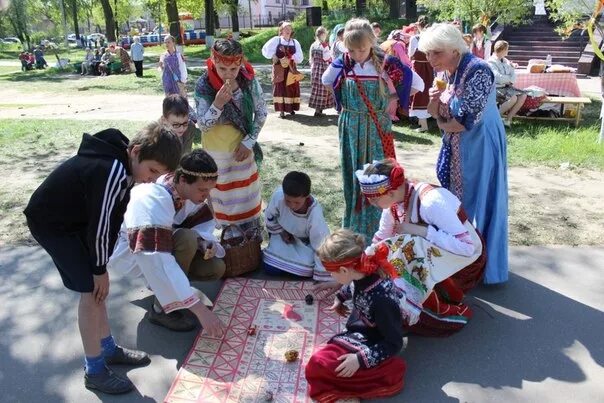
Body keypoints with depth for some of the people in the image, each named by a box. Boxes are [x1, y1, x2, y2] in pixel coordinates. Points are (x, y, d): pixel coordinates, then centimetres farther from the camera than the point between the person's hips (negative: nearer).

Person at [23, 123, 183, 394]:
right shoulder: (111, 171, -33)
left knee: (95, 287, 13)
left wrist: (101, 266, 4)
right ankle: (94, 371, 6)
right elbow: (99, 225, -26)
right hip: (51, 223, -9)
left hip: (76, 219, 9)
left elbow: (112, 218, 1)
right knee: (91, 291, -7)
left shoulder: (122, 164, -4)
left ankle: (109, 349, 28)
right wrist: (100, 268, -13)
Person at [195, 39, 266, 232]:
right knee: (222, 194, 11)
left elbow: (261, 113, -3)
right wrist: (217, 104, -33)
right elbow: (202, 125, -16)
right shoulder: (204, 86, -17)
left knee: (247, 192, 13)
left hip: (242, 147, 1)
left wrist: (249, 142, -10)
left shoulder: (249, 81, -14)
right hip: (216, 151, -1)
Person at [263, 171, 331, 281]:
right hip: (285, 234, 2)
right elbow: (269, 216, -8)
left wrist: (324, 279, -31)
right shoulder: (278, 195, -32)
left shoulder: (315, 215, -39)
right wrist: (281, 231, -14)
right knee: (271, 268, -12)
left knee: (305, 270, -23)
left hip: (305, 242, -2)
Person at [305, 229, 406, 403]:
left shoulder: (382, 298, -36)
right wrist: (340, 297, 15)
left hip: (370, 347, -9)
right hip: (358, 332, 9)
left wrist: (361, 359, -29)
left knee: (317, 366, -20)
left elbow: (394, 343, -24)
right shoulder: (363, 272, -15)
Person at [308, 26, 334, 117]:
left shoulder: (313, 45, 8)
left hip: (314, 68, 7)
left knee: (316, 88, 10)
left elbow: (311, 59, 12)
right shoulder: (324, 45, -12)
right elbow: (327, 59, -11)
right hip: (323, 68, -7)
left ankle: (318, 109, 14)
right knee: (322, 89, -1)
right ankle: (318, 110, -2)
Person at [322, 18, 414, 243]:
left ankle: (377, 223, 12)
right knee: (353, 172, 11)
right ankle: (354, 221, 26)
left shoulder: (385, 64, -10)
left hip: (377, 128, -2)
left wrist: (393, 100, 0)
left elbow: (414, 81, -3)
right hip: (350, 128, 3)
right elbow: (326, 80, 16)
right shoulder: (342, 65, -3)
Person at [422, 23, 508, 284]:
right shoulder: (444, 72, 2)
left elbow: (468, 121, -24)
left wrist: (443, 125, -6)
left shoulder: (477, 71, -23)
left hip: (479, 146, -8)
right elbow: (438, 115, 7)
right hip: (456, 147, 8)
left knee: (477, 202, 2)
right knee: (455, 199, 15)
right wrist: (434, 100, -14)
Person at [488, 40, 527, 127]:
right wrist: (510, 79, -5)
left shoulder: (505, 60, 14)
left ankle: (508, 119, -8)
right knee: (513, 98, -29)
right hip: (496, 88, -8)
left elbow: (513, 75, 13)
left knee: (523, 95, -11)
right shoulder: (491, 62, -11)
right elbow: (499, 77, -21)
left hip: (506, 86, 8)